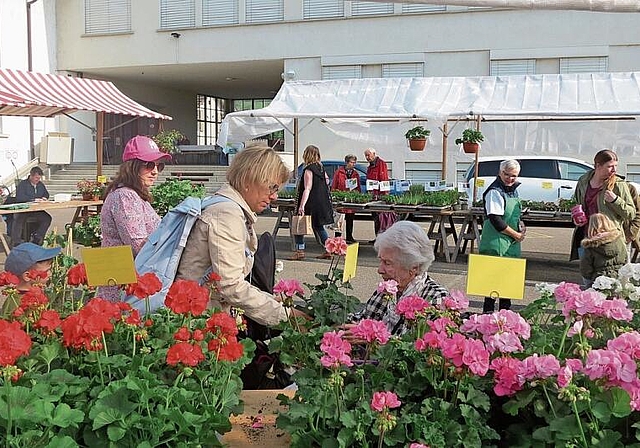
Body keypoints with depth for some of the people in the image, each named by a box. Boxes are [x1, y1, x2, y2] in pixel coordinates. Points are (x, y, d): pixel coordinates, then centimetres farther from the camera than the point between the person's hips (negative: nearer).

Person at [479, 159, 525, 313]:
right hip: (497, 243, -9)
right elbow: (496, 220, -20)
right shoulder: (495, 192, -15)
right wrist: (516, 235, -13)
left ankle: (505, 310, 23)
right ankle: (488, 311, 1)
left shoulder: (513, 190, 14)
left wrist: (520, 224, 7)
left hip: (512, 243, 9)